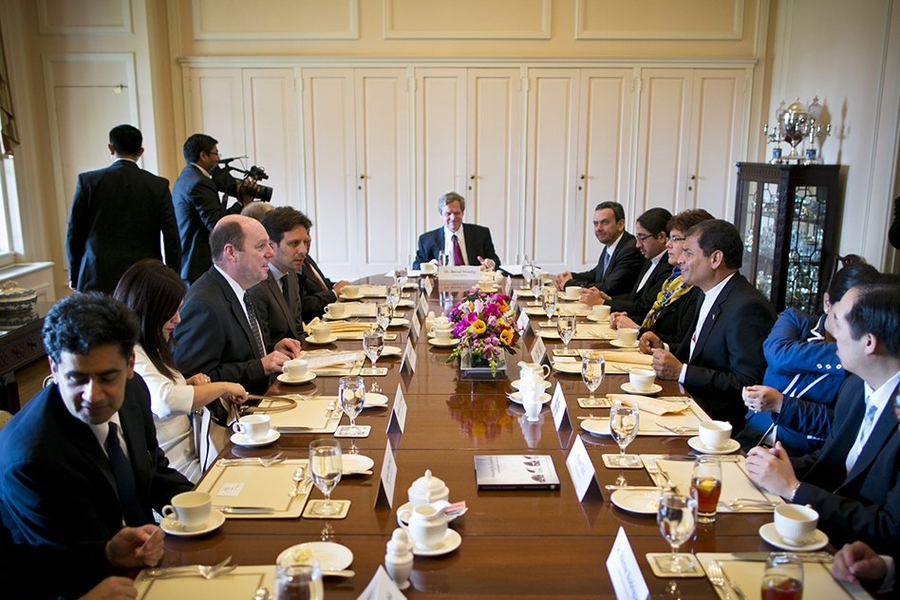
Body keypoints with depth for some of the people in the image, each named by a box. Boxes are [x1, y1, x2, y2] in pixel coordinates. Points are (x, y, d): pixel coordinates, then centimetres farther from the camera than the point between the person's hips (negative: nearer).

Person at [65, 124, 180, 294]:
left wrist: (73, 274, 17)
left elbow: (74, 233, 5)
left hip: (98, 280, 0)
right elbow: (171, 237, -1)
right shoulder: (159, 186, 1)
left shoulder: (88, 181, 1)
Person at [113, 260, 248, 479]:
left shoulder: (147, 348, 12)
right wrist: (223, 387, -21)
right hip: (174, 468, -9)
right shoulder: (130, 356, -20)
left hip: (191, 455, 9)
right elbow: (168, 401, -35)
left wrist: (188, 385, 3)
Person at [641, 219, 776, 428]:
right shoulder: (710, 298, 12)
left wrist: (680, 372, -22)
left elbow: (748, 386, -23)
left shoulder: (747, 307, -19)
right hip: (692, 403, 9)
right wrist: (664, 349, 4)